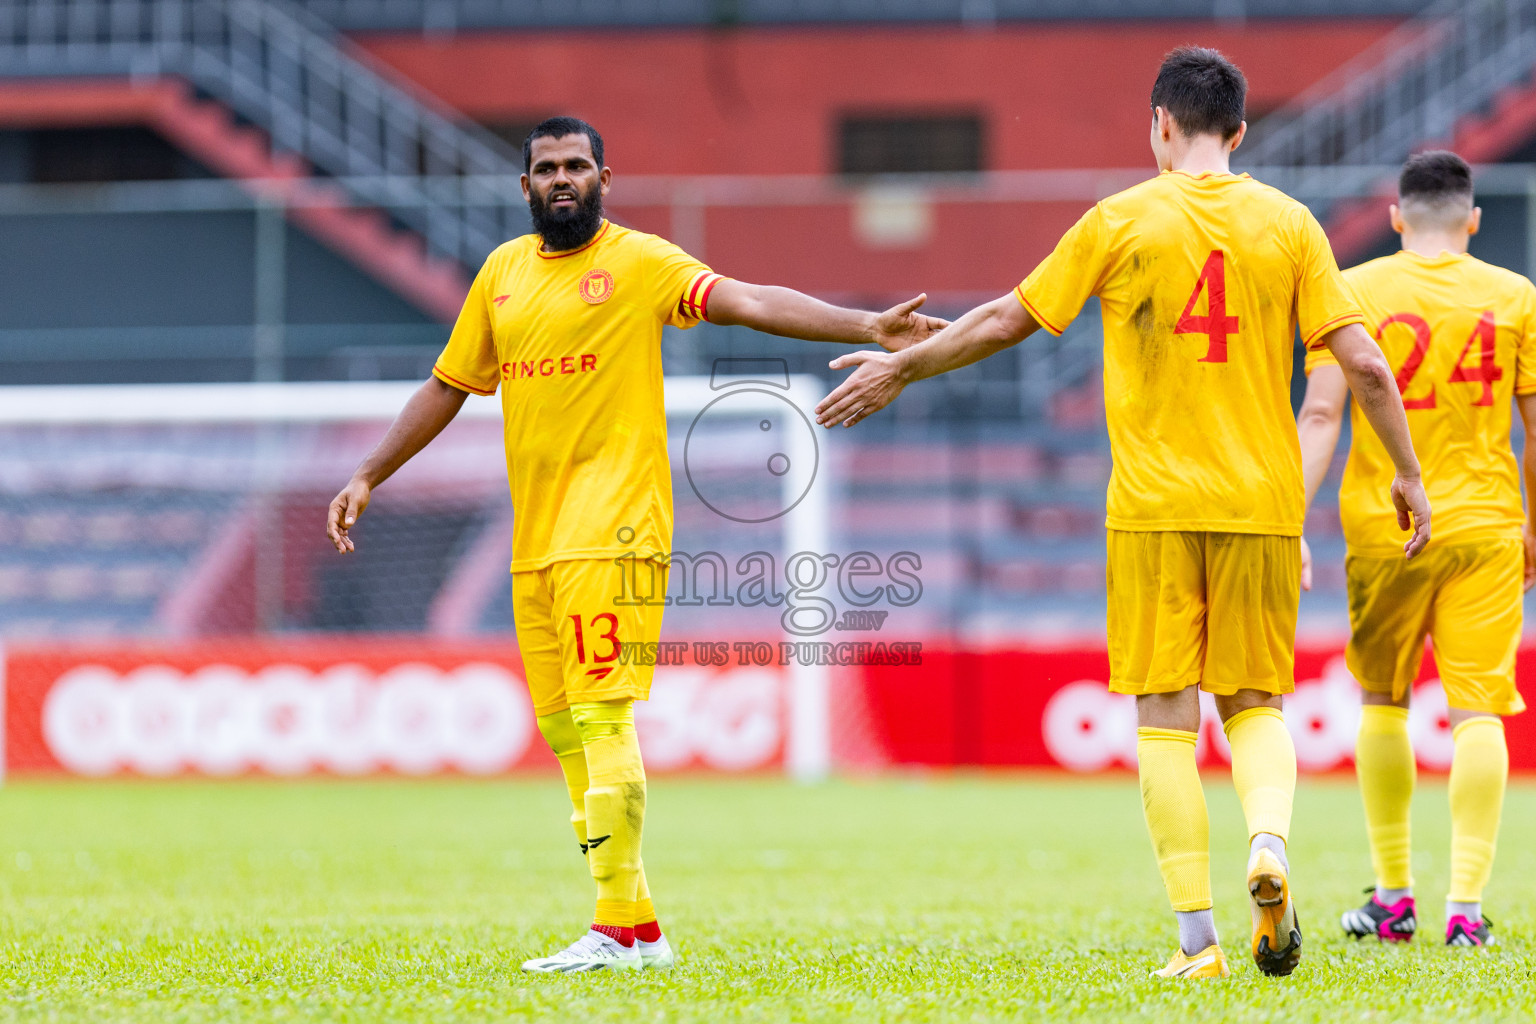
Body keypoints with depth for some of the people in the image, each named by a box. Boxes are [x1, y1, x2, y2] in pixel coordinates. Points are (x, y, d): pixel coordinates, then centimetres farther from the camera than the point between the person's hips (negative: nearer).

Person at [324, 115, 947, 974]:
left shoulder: (639, 262, -3)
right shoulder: (503, 271, 15)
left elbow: (750, 302, -14)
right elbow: (449, 386, 24)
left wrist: (867, 327, -26)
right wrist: (368, 477, 24)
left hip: (611, 525, -7)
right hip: (535, 537, 7)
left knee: (599, 716, -14)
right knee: (561, 729, 5)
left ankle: (621, 933, -16)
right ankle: (641, 927, 11)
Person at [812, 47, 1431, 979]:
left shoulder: (1123, 221, -2)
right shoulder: (1288, 222, 2)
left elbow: (1005, 320, 5)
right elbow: (1363, 363, -3)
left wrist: (900, 368, 19)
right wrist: (1409, 476, 8)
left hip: (1154, 506, -2)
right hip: (1263, 503, 2)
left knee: (1165, 718, 2)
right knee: (1255, 701, 14)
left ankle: (1198, 938, -4)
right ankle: (1270, 841, -16)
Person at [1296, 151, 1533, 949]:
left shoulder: (1353, 292, -2)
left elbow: (1320, 415, -9)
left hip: (1383, 525, 0)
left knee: (1382, 700, 16)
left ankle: (1394, 896, 18)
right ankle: (1465, 903, -11)